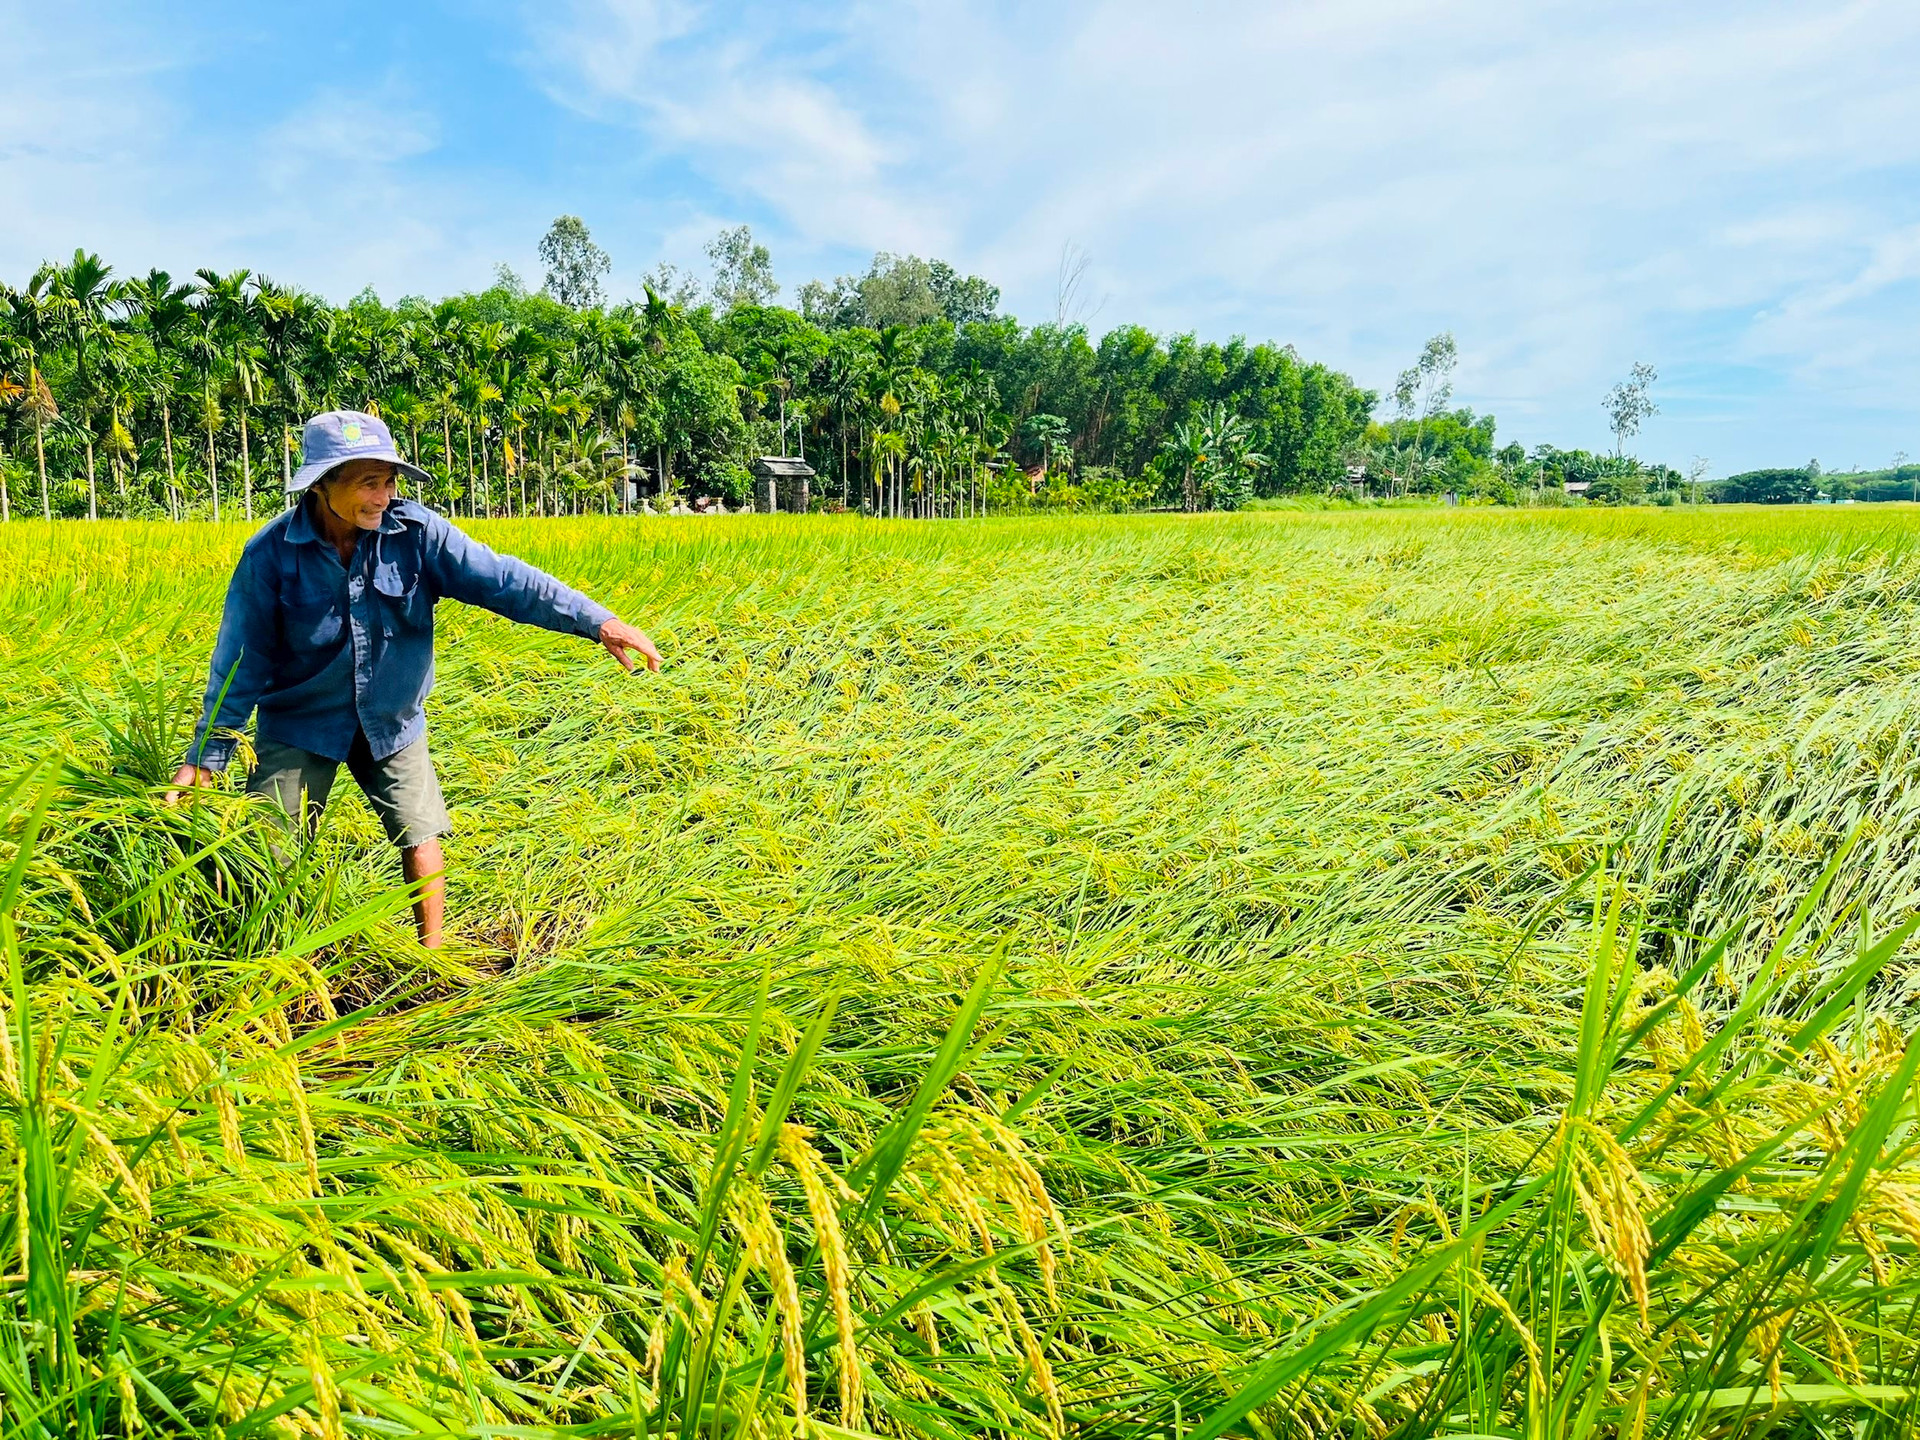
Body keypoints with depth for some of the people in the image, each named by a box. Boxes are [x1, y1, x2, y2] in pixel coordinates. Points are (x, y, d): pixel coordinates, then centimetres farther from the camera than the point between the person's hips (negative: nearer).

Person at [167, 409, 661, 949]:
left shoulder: (415, 531, -15)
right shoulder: (271, 553, -15)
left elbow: (500, 579, -21)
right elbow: (241, 659, -9)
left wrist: (597, 621, -31)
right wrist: (206, 757, -8)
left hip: (392, 722, 1)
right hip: (298, 724, 0)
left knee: (421, 838, 1)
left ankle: (433, 952, 21)